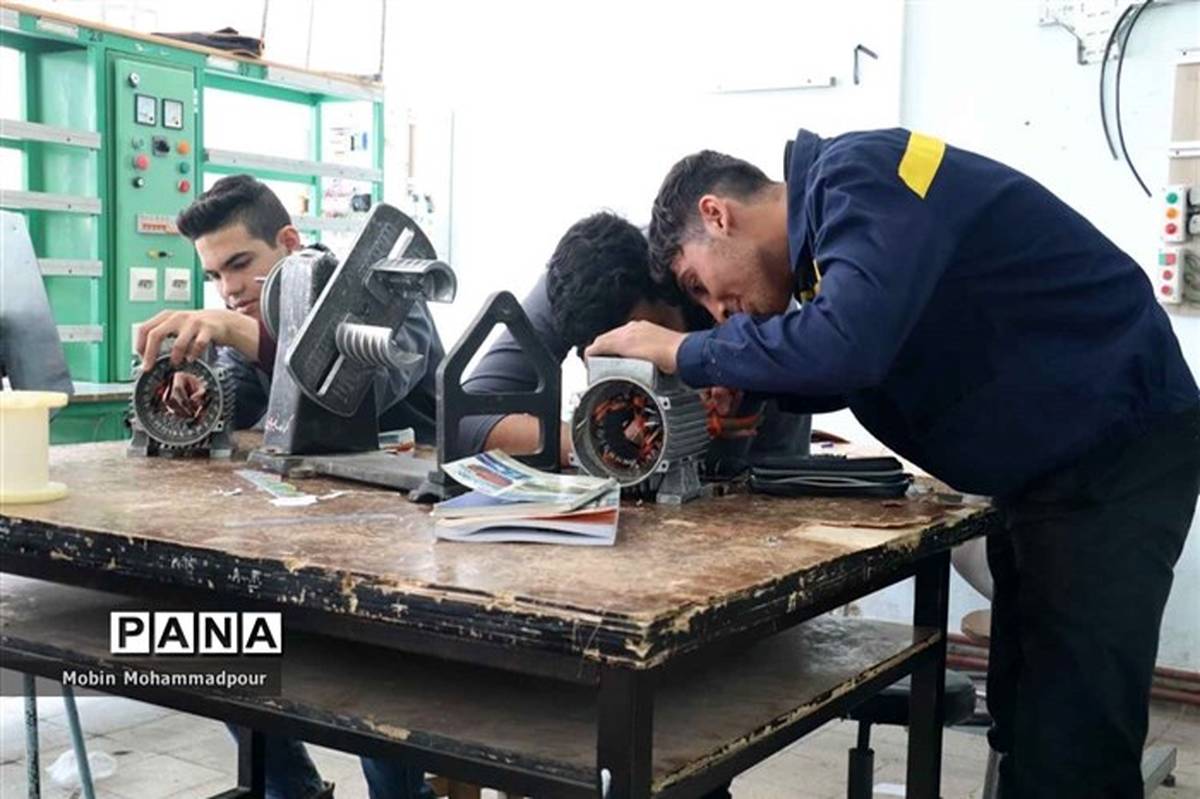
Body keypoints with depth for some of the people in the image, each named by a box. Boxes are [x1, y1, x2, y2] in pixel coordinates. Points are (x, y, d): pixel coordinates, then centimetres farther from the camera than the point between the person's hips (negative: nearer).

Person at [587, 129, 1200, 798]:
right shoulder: (835, 215, 10)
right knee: (1025, 718, 16)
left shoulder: (860, 175, -19)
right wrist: (742, 399, -2)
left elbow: (846, 345, -34)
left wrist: (685, 353, -20)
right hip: (1049, 463, 10)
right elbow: (836, 370, 17)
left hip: (1121, 450, -10)